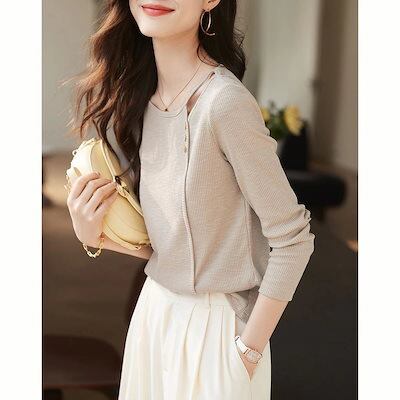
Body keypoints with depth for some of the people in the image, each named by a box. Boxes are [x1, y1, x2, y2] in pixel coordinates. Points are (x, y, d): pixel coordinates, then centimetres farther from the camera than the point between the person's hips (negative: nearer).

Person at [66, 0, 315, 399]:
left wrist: (249, 351, -12)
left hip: (215, 325, -6)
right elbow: (159, 240, 5)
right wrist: (92, 233, -12)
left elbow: (293, 239, -17)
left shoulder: (225, 102, -23)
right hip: (153, 309, 6)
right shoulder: (138, 97, -1)